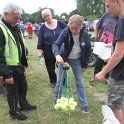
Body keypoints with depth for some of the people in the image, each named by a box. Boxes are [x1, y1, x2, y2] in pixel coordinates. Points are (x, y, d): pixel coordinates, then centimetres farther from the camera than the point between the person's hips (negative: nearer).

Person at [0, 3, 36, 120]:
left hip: (18, 66, 8)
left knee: (23, 86, 23)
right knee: (13, 91, 9)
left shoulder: (15, 28, 6)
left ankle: (23, 104, 45)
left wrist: (24, 63, 18)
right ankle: (14, 112, 30)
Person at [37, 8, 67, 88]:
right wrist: (40, 50, -6)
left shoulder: (60, 23, -2)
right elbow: (40, 40, -1)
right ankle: (53, 81, 31)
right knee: (50, 67, 11)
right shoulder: (43, 27, -1)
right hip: (48, 50, 1)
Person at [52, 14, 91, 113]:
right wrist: (57, 55, -52)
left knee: (80, 82, 5)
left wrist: (85, 65, -2)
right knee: (60, 80, 7)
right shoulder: (65, 32, -24)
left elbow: (88, 50, -7)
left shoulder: (85, 34, -19)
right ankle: (57, 99, 31)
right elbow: (56, 44, -31)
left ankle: (84, 104, 19)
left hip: (77, 60, 1)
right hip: (63, 59, 0)